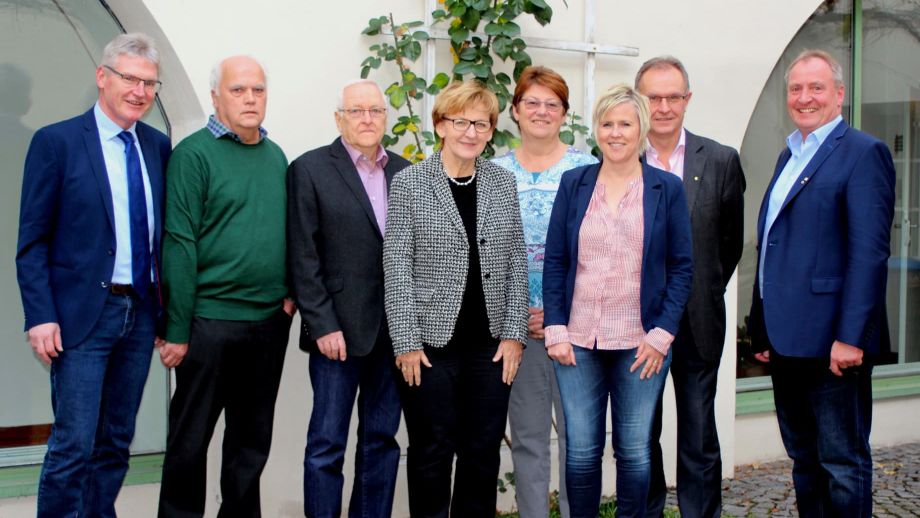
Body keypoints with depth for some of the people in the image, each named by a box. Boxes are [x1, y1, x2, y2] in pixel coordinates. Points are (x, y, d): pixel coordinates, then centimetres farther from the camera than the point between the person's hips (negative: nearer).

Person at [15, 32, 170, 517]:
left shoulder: (158, 146, 8)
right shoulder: (56, 141, -5)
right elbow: (32, 241, -5)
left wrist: (166, 303, 7)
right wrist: (41, 316, -12)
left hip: (140, 313, 5)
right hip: (83, 313, -5)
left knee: (116, 442, 13)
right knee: (73, 445, -3)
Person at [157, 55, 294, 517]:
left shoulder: (276, 156, 11)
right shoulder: (193, 154, -7)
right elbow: (179, 244, -11)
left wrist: (291, 292, 5)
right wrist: (177, 330, -13)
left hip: (271, 321, 6)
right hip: (211, 319, -5)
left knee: (252, 439, 15)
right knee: (190, 440, 6)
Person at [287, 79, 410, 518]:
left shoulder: (404, 172, 10)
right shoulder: (310, 169, -2)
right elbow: (303, 257, -6)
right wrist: (322, 325, -12)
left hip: (394, 330, 4)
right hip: (338, 329, -4)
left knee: (381, 439, 12)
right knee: (327, 444, 3)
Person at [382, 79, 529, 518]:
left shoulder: (503, 184, 7)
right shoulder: (408, 183, -3)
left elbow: (515, 262, 7)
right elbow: (397, 267, -6)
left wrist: (513, 332, 1)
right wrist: (406, 342, -10)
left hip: (492, 344, 3)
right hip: (431, 342, -3)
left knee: (484, 449, 11)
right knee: (433, 451, 7)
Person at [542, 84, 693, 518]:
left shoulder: (667, 188, 1)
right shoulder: (573, 183, 5)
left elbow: (681, 267, 1)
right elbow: (554, 261, 4)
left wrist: (662, 334, -7)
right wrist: (555, 330, -3)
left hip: (641, 343, -1)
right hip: (578, 340, 1)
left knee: (635, 450, 9)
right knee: (580, 449, 7)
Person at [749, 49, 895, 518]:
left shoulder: (864, 153, -8)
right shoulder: (789, 156, 17)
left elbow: (869, 251, -16)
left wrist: (850, 337, -21)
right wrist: (763, 329, 15)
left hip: (832, 342, -8)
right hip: (786, 339, 8)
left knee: (842, 462, 2)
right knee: (803, 457, 17)